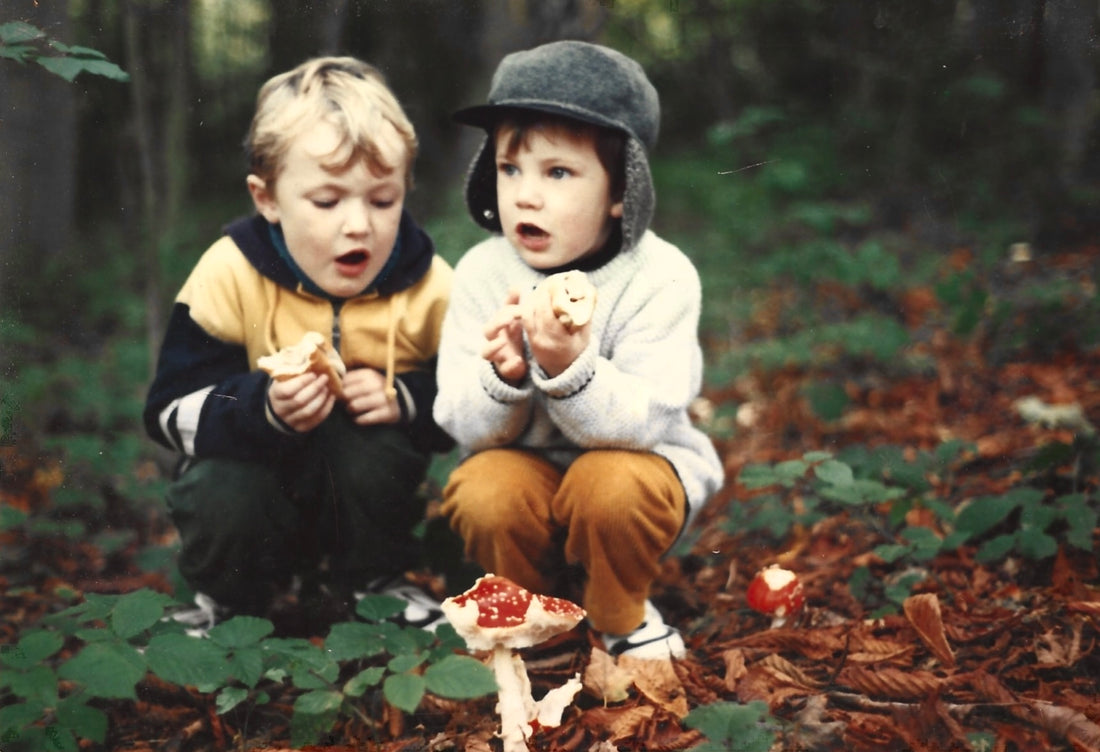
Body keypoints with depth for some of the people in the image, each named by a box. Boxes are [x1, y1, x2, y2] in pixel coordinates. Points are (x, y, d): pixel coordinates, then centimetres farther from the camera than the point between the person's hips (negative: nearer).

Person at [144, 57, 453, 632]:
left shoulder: (428, 287, -14)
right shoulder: (231, 275, -17)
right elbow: (172, 411, -18)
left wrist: (404, 400, -27)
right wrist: (264, 407, -37)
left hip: (368, 476, 1)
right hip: (256, 467, -1)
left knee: (371, 445, -32)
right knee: (220, 502, -32)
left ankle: (374, 583, -1)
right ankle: (228, 600, 5)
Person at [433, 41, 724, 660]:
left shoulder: (661, 277, -19)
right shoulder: (482, 273, -10)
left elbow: (642, 423, -26)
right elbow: (465, 426, -12)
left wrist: (570, 368, -44)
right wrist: (504, 378, -35)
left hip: (639, 459, -2)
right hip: (526, 466, 3)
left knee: (611, 486, -34)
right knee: (482, 492, -28)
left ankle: (622, 614, -1)